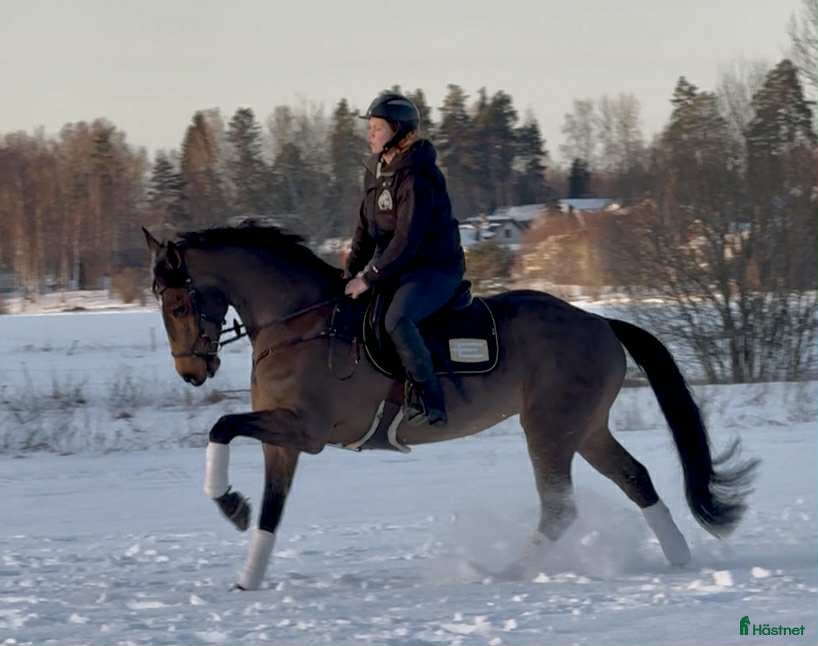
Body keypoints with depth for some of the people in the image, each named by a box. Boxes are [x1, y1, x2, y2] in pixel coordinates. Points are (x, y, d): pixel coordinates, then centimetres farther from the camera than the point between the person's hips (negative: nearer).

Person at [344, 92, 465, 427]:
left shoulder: (417, 177, -20)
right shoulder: (376, 172, 9)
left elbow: (407, 239, -24)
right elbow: (366, 227, 14)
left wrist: (369, 277, -23)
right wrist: (352, 271, 1)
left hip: (436, 268, -10)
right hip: (396, 267, 10)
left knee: (397, 318, -35)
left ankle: (428, 400, -26)